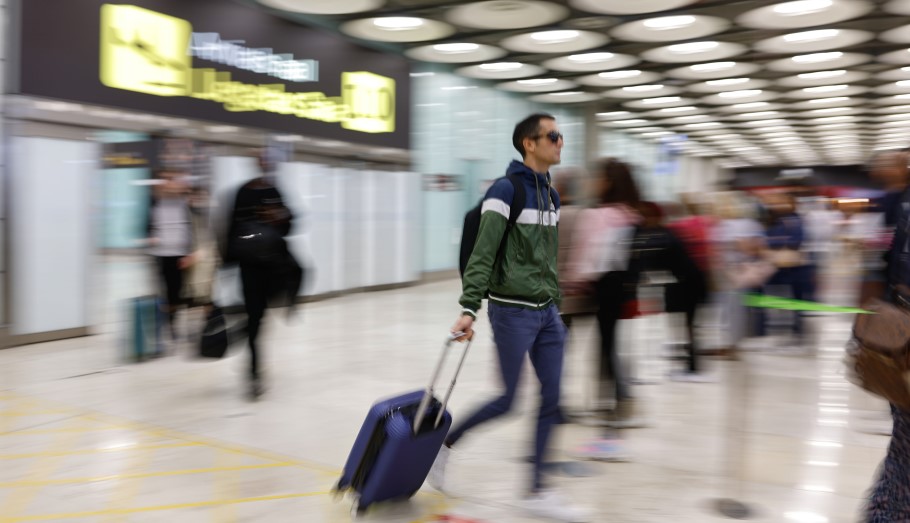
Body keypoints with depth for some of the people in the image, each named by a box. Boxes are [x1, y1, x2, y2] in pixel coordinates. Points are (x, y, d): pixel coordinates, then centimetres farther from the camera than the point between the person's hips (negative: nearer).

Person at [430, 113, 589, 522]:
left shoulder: (551, 195, 12)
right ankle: (444, 443, 24)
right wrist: (469, 309, -25)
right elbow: (482, 255, -19)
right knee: (507, 401, 0)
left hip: (546, 312, 8)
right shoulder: (505, 190, -13)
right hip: (513, 311, -8)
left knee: (552, 399, 5)